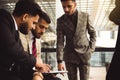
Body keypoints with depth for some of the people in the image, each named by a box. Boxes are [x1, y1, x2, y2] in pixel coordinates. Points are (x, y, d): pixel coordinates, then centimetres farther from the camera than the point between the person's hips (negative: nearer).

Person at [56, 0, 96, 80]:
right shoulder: (61, 21, -3)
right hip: (69, 56, 1)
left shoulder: (85, 16, -3)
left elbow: (93, 33, 9)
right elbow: (60, 42, -6)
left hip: (84, 54, 0)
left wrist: (91, 48, -2)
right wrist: (60, 61, -12)